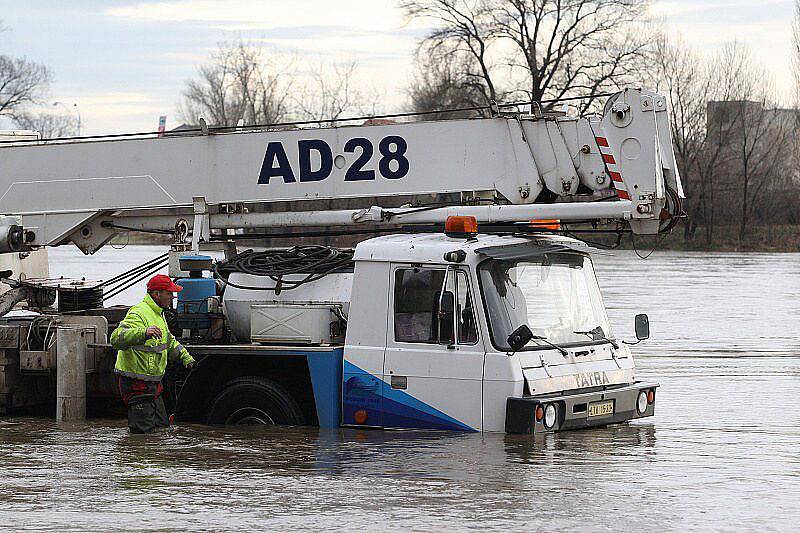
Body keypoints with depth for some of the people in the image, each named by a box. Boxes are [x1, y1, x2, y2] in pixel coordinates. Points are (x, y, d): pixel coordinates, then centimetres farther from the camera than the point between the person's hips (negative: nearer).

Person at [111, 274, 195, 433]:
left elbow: (168, 340, 35)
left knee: (162, 427, 15)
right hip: (136, 383, -10)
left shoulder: (157, 313, 15)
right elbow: (117, 338, -37)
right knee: (143, 431, -11)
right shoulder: (139, 314, -19)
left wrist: (184, 356, 24)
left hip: (152, 383, 10)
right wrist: (144, 333, -51)